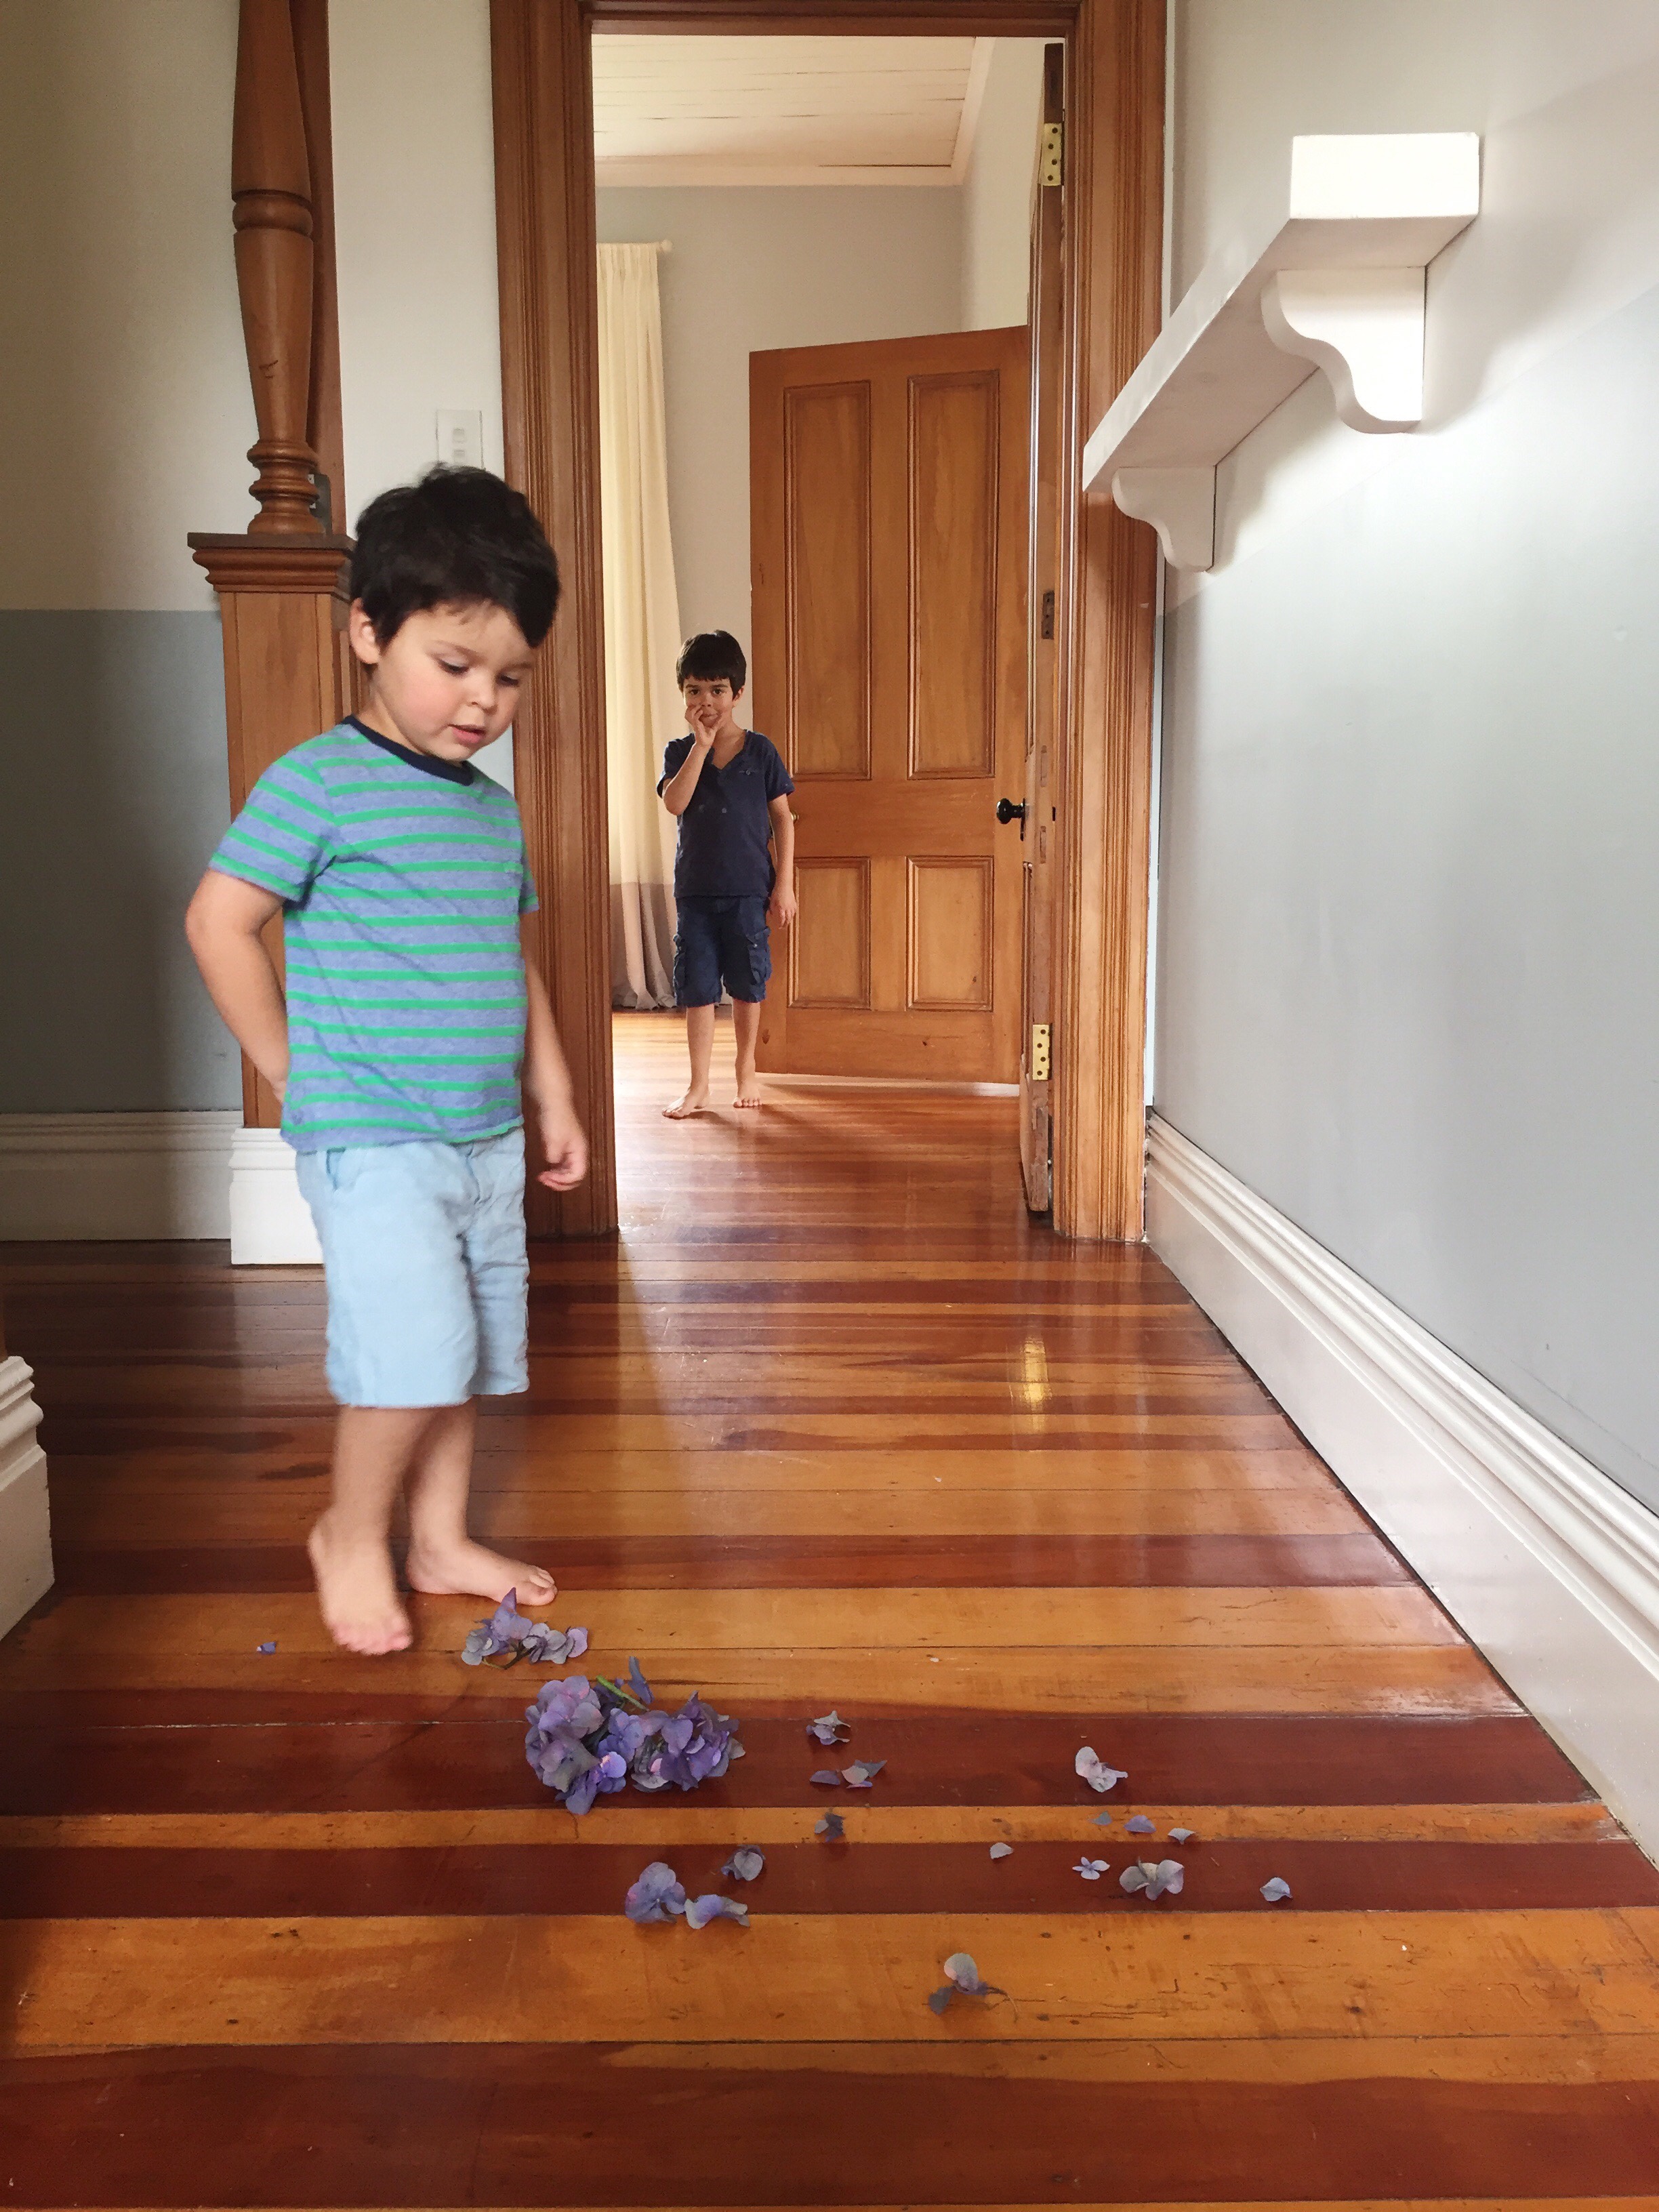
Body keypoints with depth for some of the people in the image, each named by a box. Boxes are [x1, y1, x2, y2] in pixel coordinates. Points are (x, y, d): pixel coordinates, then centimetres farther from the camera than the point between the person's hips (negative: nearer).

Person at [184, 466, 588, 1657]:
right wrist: (293, 1067, -8)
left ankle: (440, 1538, 29)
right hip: (370, 1139, -7)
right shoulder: (320, 782, -9)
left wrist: (554, 1098, 17)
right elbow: (219, 922, -11)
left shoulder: (495, 808, 12)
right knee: (418, 1346, -13)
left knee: (473, 1350, 13)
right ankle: (350, 1536, 11)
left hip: (486, 1136, 7)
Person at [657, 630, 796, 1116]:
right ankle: (698, 1084, 12)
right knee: (697, 986, 4)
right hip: (695, 889, 1)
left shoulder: (760, 751, 0)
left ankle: (747, 1069, 26)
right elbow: (675, 803, -15)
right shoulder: (679, 751, 3)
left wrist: (784, 884, -4)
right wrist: (702, 745, -17)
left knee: (747, 984, 8)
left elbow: (782, 819, 1)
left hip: (749, 889, -1)